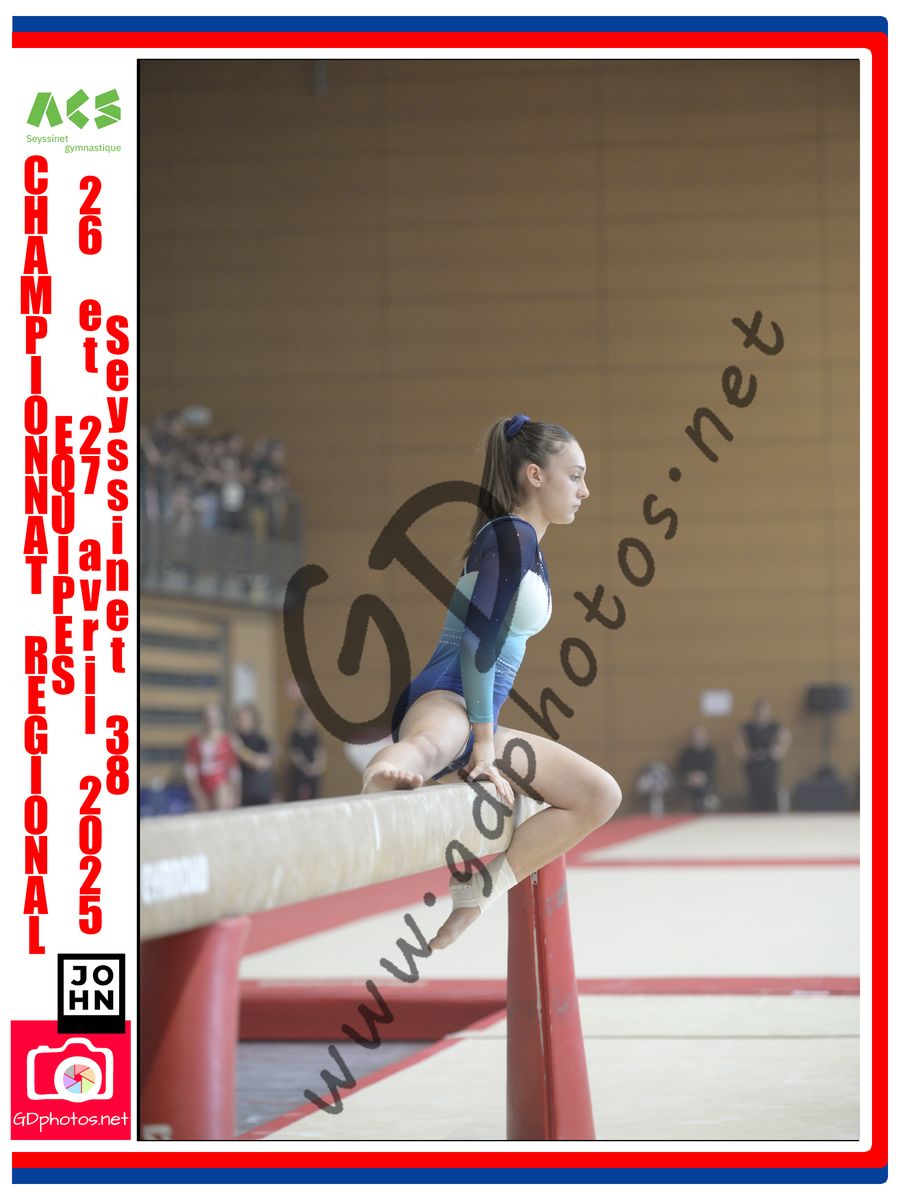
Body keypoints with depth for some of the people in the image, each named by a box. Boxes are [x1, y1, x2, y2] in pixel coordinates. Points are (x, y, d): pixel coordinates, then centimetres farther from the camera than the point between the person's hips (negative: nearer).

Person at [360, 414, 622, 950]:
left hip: (480, 717, 10)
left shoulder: (529, 546, 21)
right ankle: (383, 776, -81)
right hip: (446, 700, -10)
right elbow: (478, 640, -17)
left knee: (600, 795, 10)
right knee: (431, 746, -44)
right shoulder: (510, 536, -8)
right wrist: (483, 742, -19)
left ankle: (478, 889, 2)